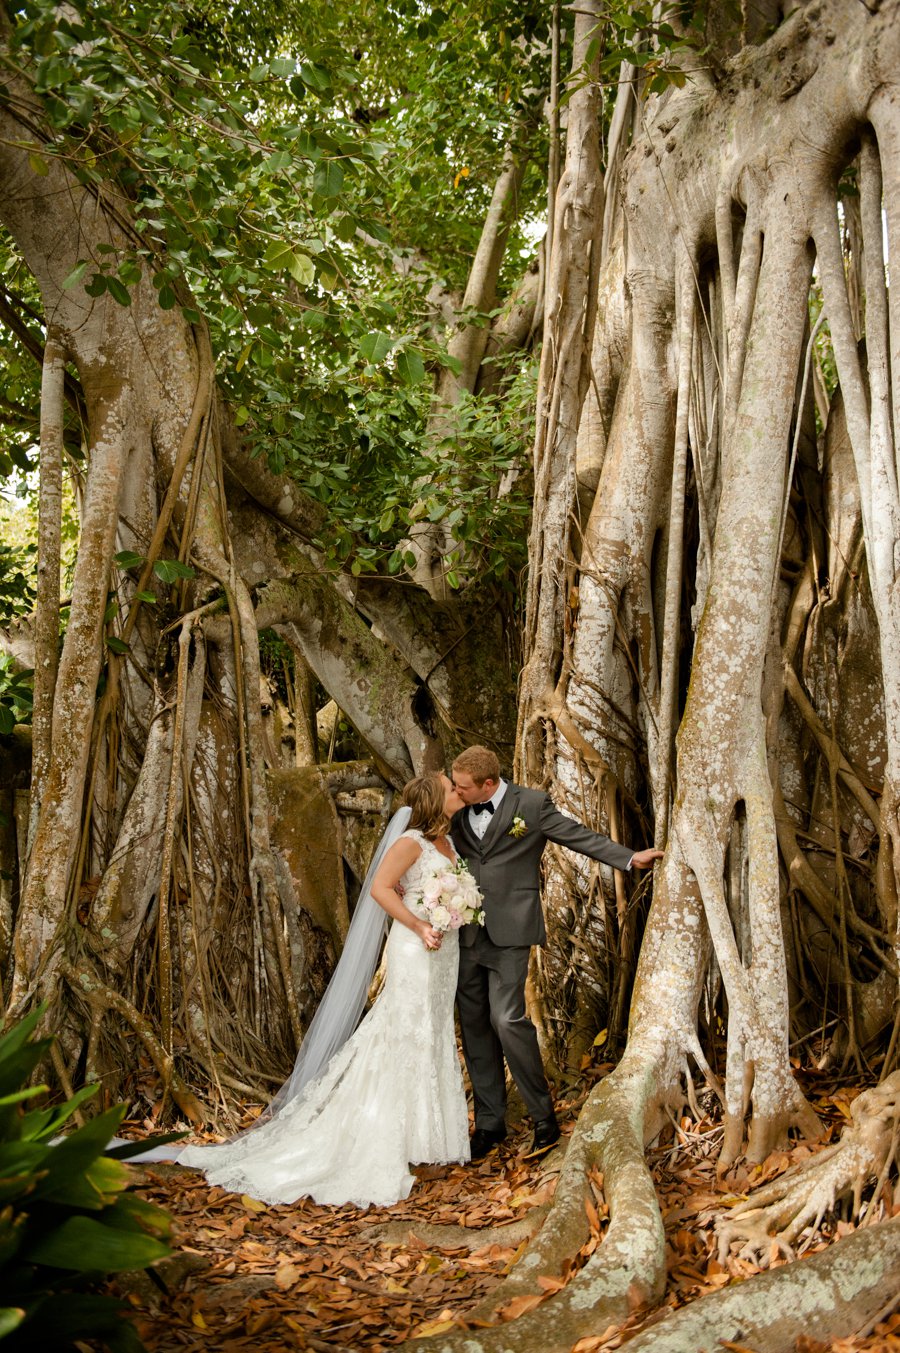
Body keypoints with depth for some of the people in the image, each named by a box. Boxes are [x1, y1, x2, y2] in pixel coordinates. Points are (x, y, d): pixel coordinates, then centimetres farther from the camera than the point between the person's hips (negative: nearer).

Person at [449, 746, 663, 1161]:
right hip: (467, 934, 5)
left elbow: (581, 837, 1)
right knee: (474, 1026, 7)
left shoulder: (532, 804, -3)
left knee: (507, 1020, -14)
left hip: (509, 932, -5)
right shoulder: (459, 814, 10)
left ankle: (543, 1116, 4)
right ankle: (489, 1122, 19)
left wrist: (630, 858, -4)